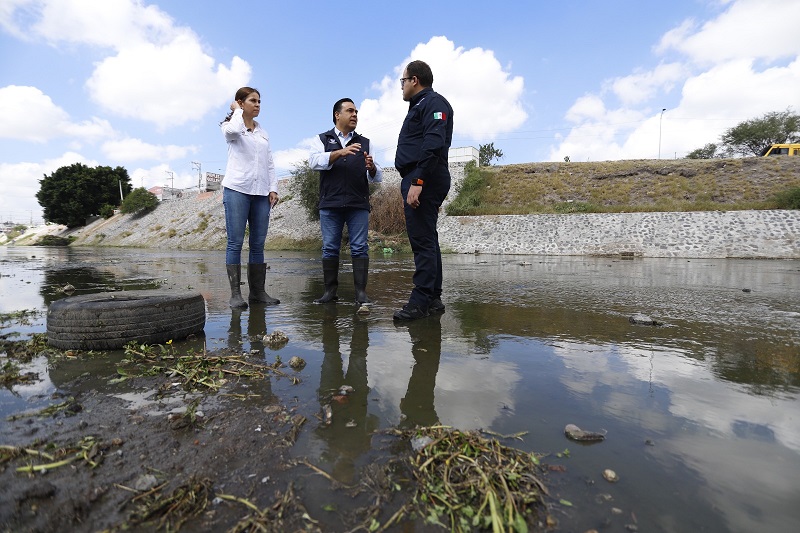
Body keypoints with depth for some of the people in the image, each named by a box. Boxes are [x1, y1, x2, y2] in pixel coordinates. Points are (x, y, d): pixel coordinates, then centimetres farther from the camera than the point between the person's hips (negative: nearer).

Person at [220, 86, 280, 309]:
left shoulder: (263, 132, 23)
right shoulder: (231, 127, 8)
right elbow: (233, 130, -18)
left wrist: (273, 188, 6)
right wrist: (237, 110, 1)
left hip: (261, 192, 5)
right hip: (237, 190, -5)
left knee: (258, 244, 3)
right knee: (235, 242, -6)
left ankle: (258, 291, 8)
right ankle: (235, 293, -3)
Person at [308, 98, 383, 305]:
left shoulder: (364, 142, 18)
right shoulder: (323, 139, 15)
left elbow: (377, 177, 10)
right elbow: (314, 162, -6)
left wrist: (372, 168, -13)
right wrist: (340, 153, -18)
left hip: (358, 204, 1)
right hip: (330, 204, 0)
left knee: (360, 248, -3)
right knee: (330, 249, 2)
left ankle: (361, 292, 0)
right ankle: (330, 291, 10)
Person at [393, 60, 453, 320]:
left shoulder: (433, 103, -3)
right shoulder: (420, 106, 28)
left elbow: (433, 146, -19)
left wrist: (417, 182, -26)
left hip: (423, 181, -10)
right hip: (418, 181, 10)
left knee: (422, 240, -12)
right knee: (426, 240, 9)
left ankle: (420, 301, -8)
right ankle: (433, 298, 15)